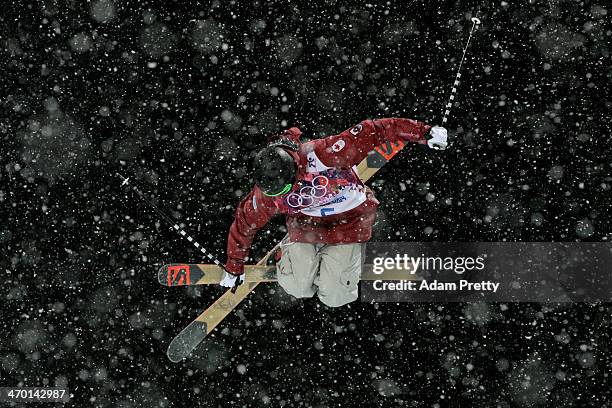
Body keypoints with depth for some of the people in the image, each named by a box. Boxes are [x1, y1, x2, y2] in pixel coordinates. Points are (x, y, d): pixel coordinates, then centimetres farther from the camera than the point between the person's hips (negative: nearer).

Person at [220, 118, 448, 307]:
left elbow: (372, 132, -34)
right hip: (306, 224, 3)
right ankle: (291, 249, 26)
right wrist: (234, 268, 9)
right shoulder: (265, 193, -21)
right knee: (297, 289, -5)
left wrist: (424, 133, -35)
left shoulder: (323, 155, -36)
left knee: (333, 297, -7)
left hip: (349, 220, -3)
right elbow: (244, 223, -2)